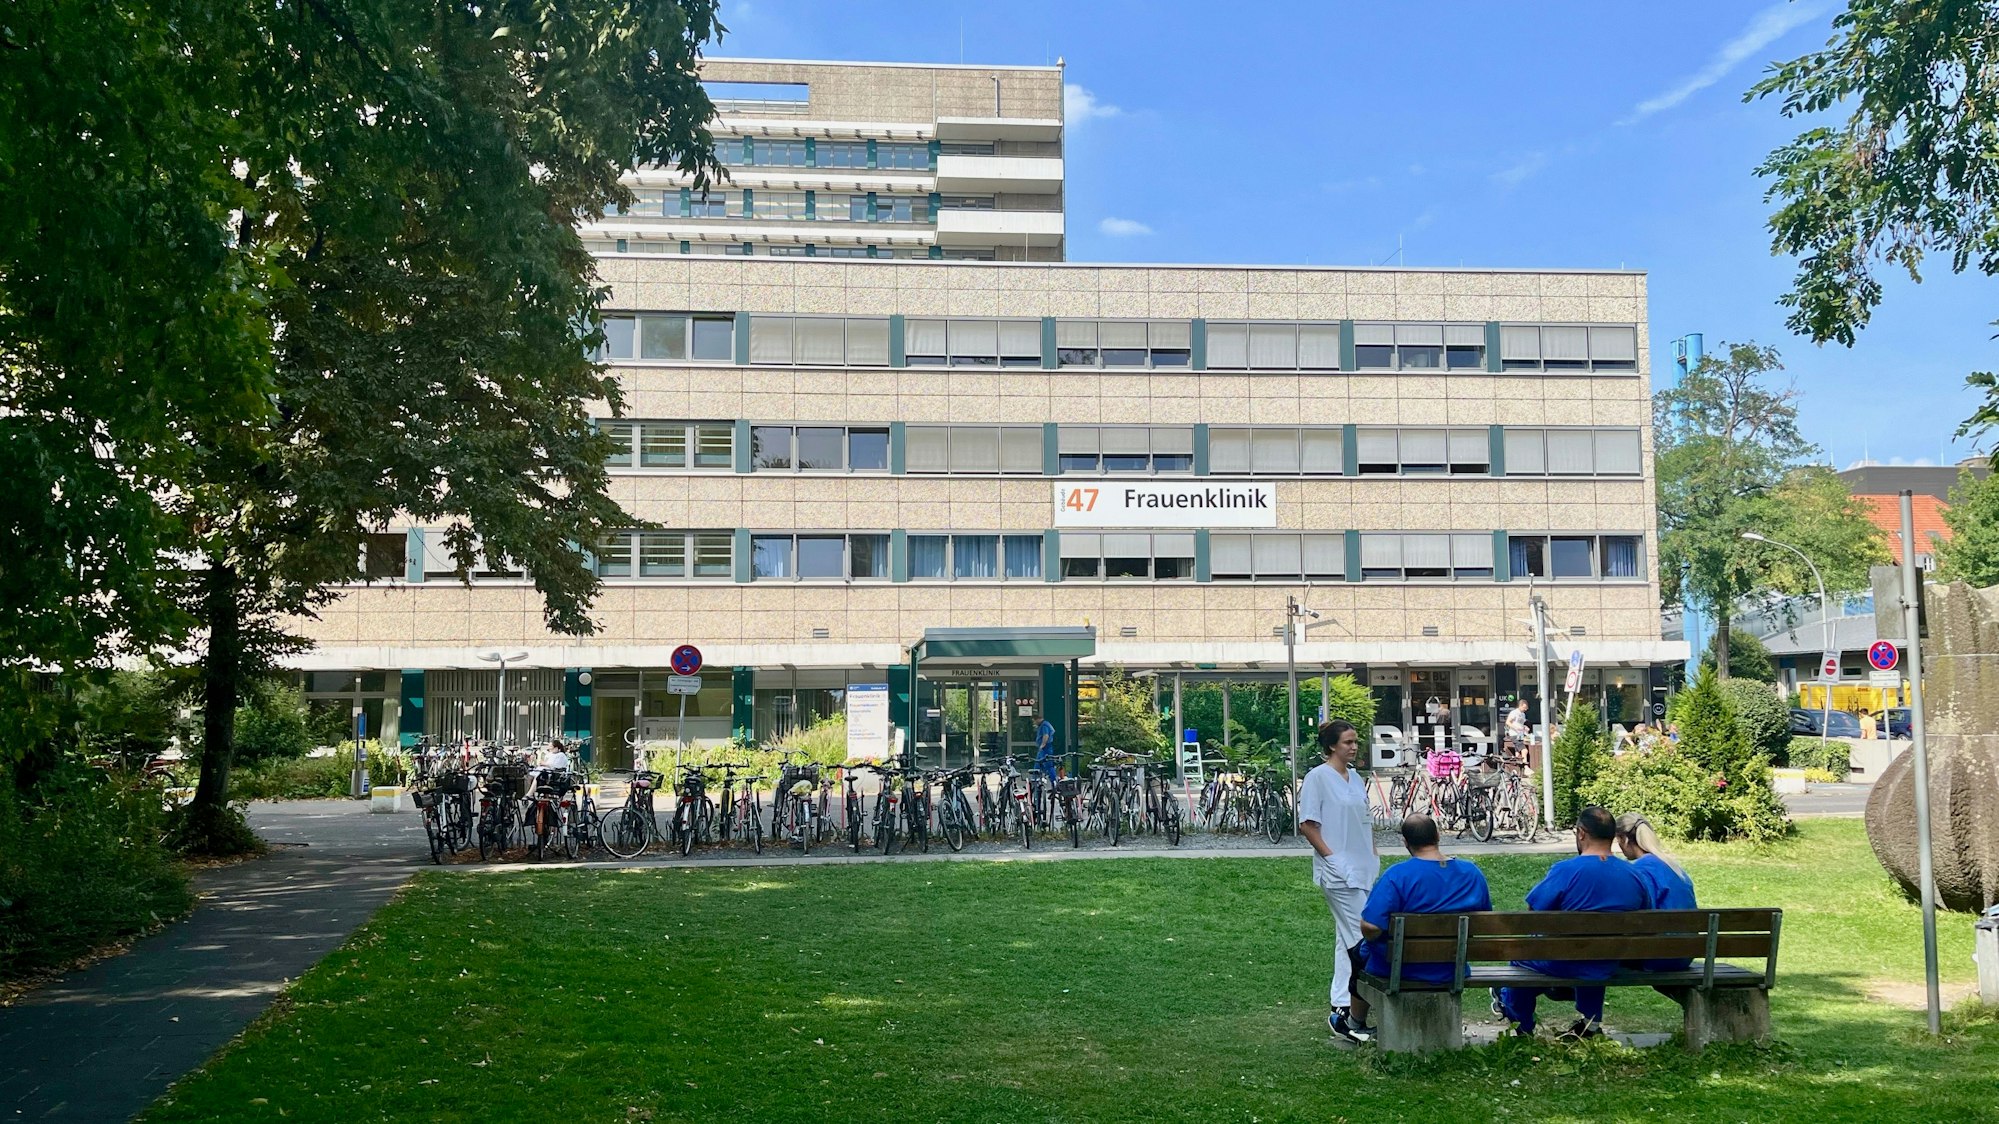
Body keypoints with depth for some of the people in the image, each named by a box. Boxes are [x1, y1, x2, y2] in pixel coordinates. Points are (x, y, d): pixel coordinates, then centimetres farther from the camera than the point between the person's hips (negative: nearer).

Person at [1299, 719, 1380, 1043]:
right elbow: (1307, 825, -12)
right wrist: (1332, 858, -14)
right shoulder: (1318, 777, -9)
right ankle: (1352, 1013, -1)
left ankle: (1341, 1010, 19)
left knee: (1348, 940, 12)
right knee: (1362, 940, -9)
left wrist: (1373, 857, 11)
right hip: (1339, 871, -8)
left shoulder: (1356, 778, 14)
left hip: (1363, 870, 8)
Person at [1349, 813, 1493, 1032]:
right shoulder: (1473, 873, -6)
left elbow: (1370, 928, -27)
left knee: (1362, 951, 27)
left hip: (1404, 971, -5)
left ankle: (1356, 1024, 43)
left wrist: (1370, 937, -4)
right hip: (1452, 972, 5)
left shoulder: (1396, 875, -23)